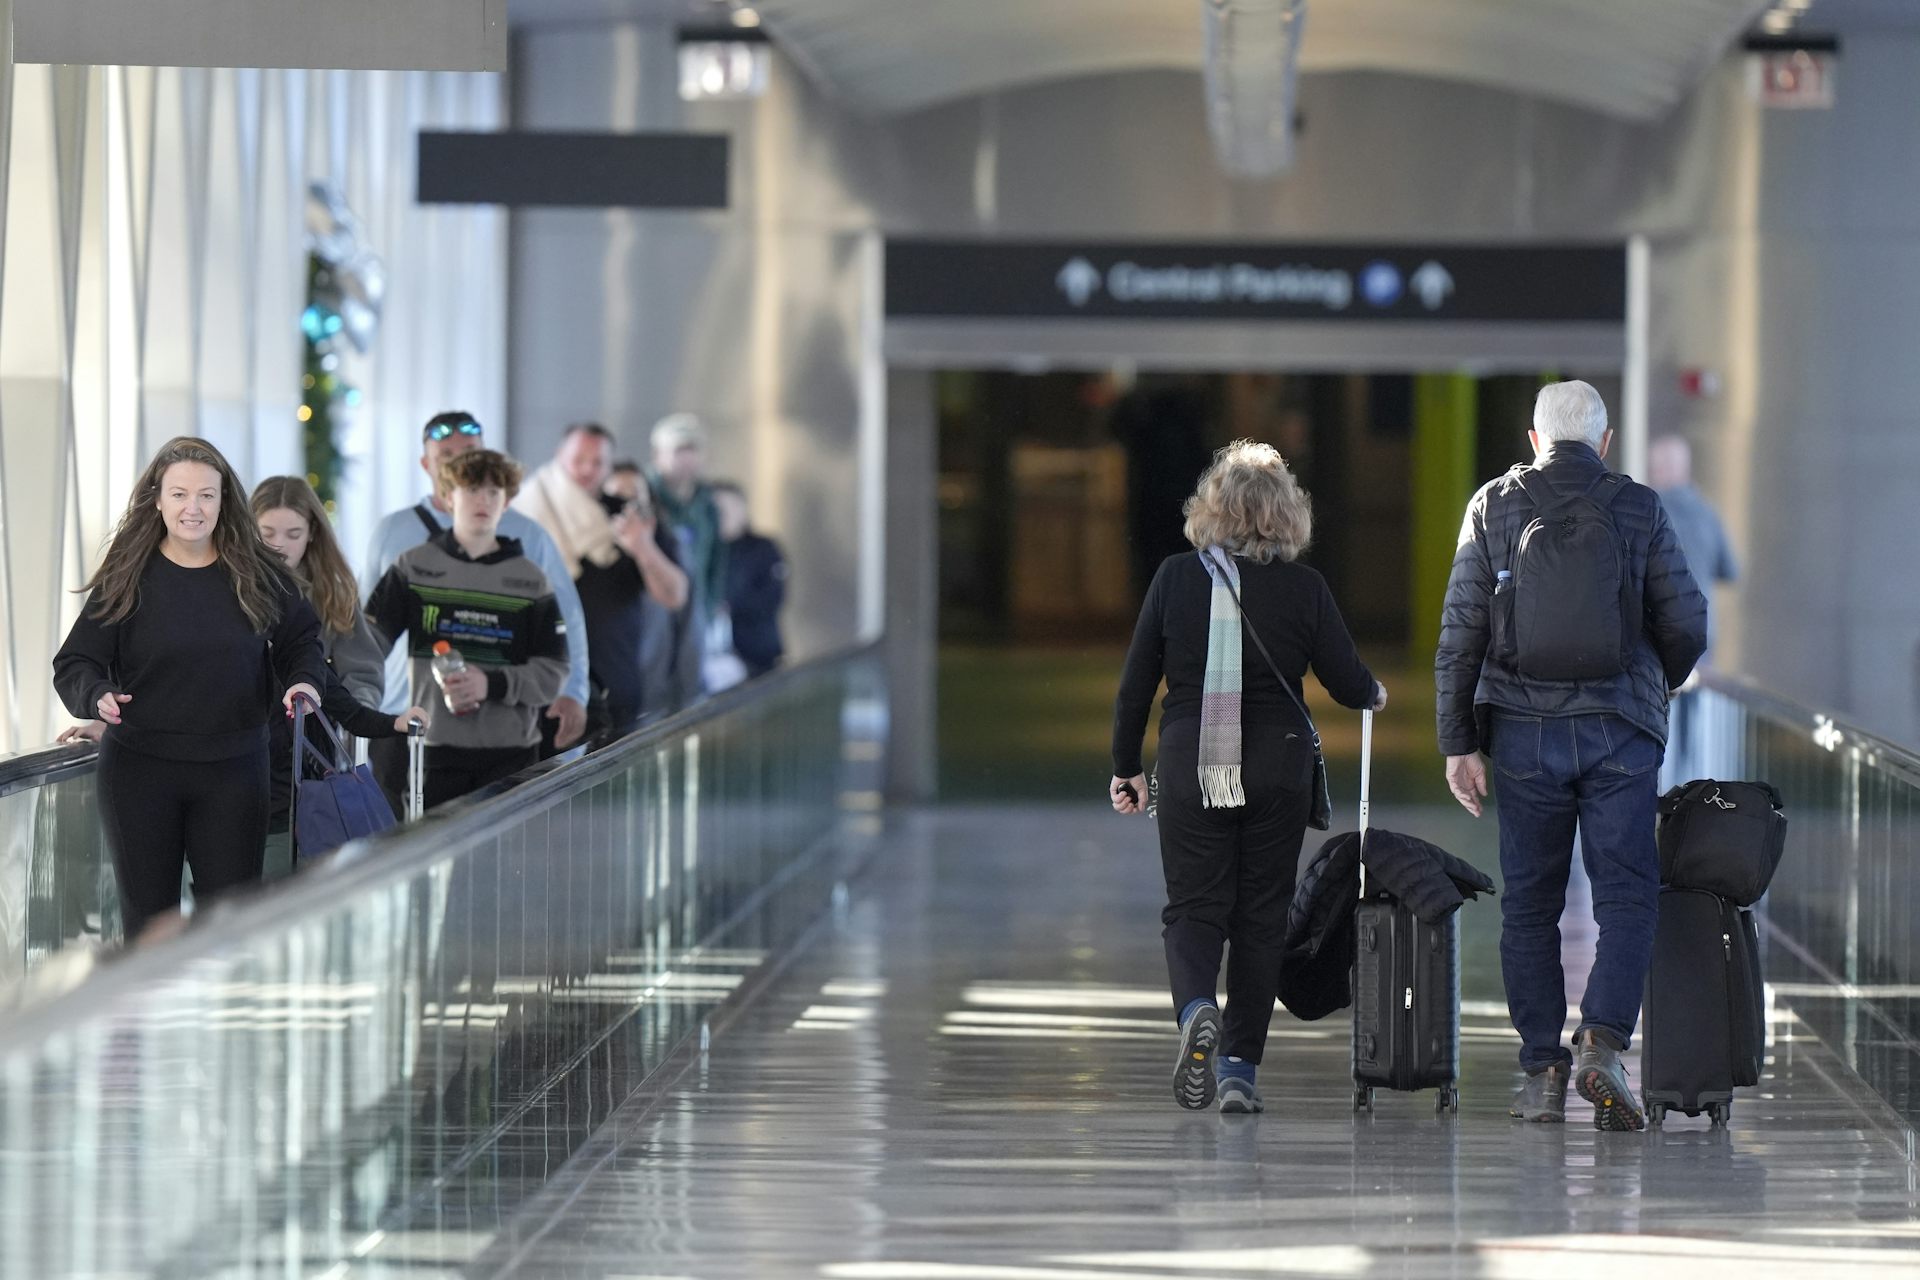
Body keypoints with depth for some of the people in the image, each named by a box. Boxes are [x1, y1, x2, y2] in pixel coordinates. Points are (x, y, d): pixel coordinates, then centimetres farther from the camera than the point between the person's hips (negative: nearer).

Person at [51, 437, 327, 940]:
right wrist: (98, 696, -24)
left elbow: (303, 642, 15)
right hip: (140, 767, -1)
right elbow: (74, 663, -2)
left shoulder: (258, 574, 2)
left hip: (233, 770, 1)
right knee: (148, 919, 6)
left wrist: (305, 682, -6)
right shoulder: (127, 577, -3)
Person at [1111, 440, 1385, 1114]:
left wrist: (1125, 768, 12)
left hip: (1190, 767, 0)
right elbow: (1350, 685, 1)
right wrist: (1375, 694, 24)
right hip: (1277, 768, 0)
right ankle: (1240, 1070, 7)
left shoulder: (1176, 577, -2)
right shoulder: (1304, 587, -4)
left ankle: (1195, 1010, -22)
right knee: (1260, 916, 9)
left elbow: (1135, 685, 1)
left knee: (1193, 908, 7)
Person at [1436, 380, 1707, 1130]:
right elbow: (1687, 626, 3)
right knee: (1626, 896, 1)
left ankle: (1542, 1074, 7)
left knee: (1530, 905, 8)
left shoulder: (1493, 507, 4)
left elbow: (1459, 633, 0)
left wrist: (1458, 743, 3)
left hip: (1524, 730, 1)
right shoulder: (1639, 509, 2)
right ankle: (1603, 1043, -18)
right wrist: (1654, 687, 24)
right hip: (1619, 731, -1)